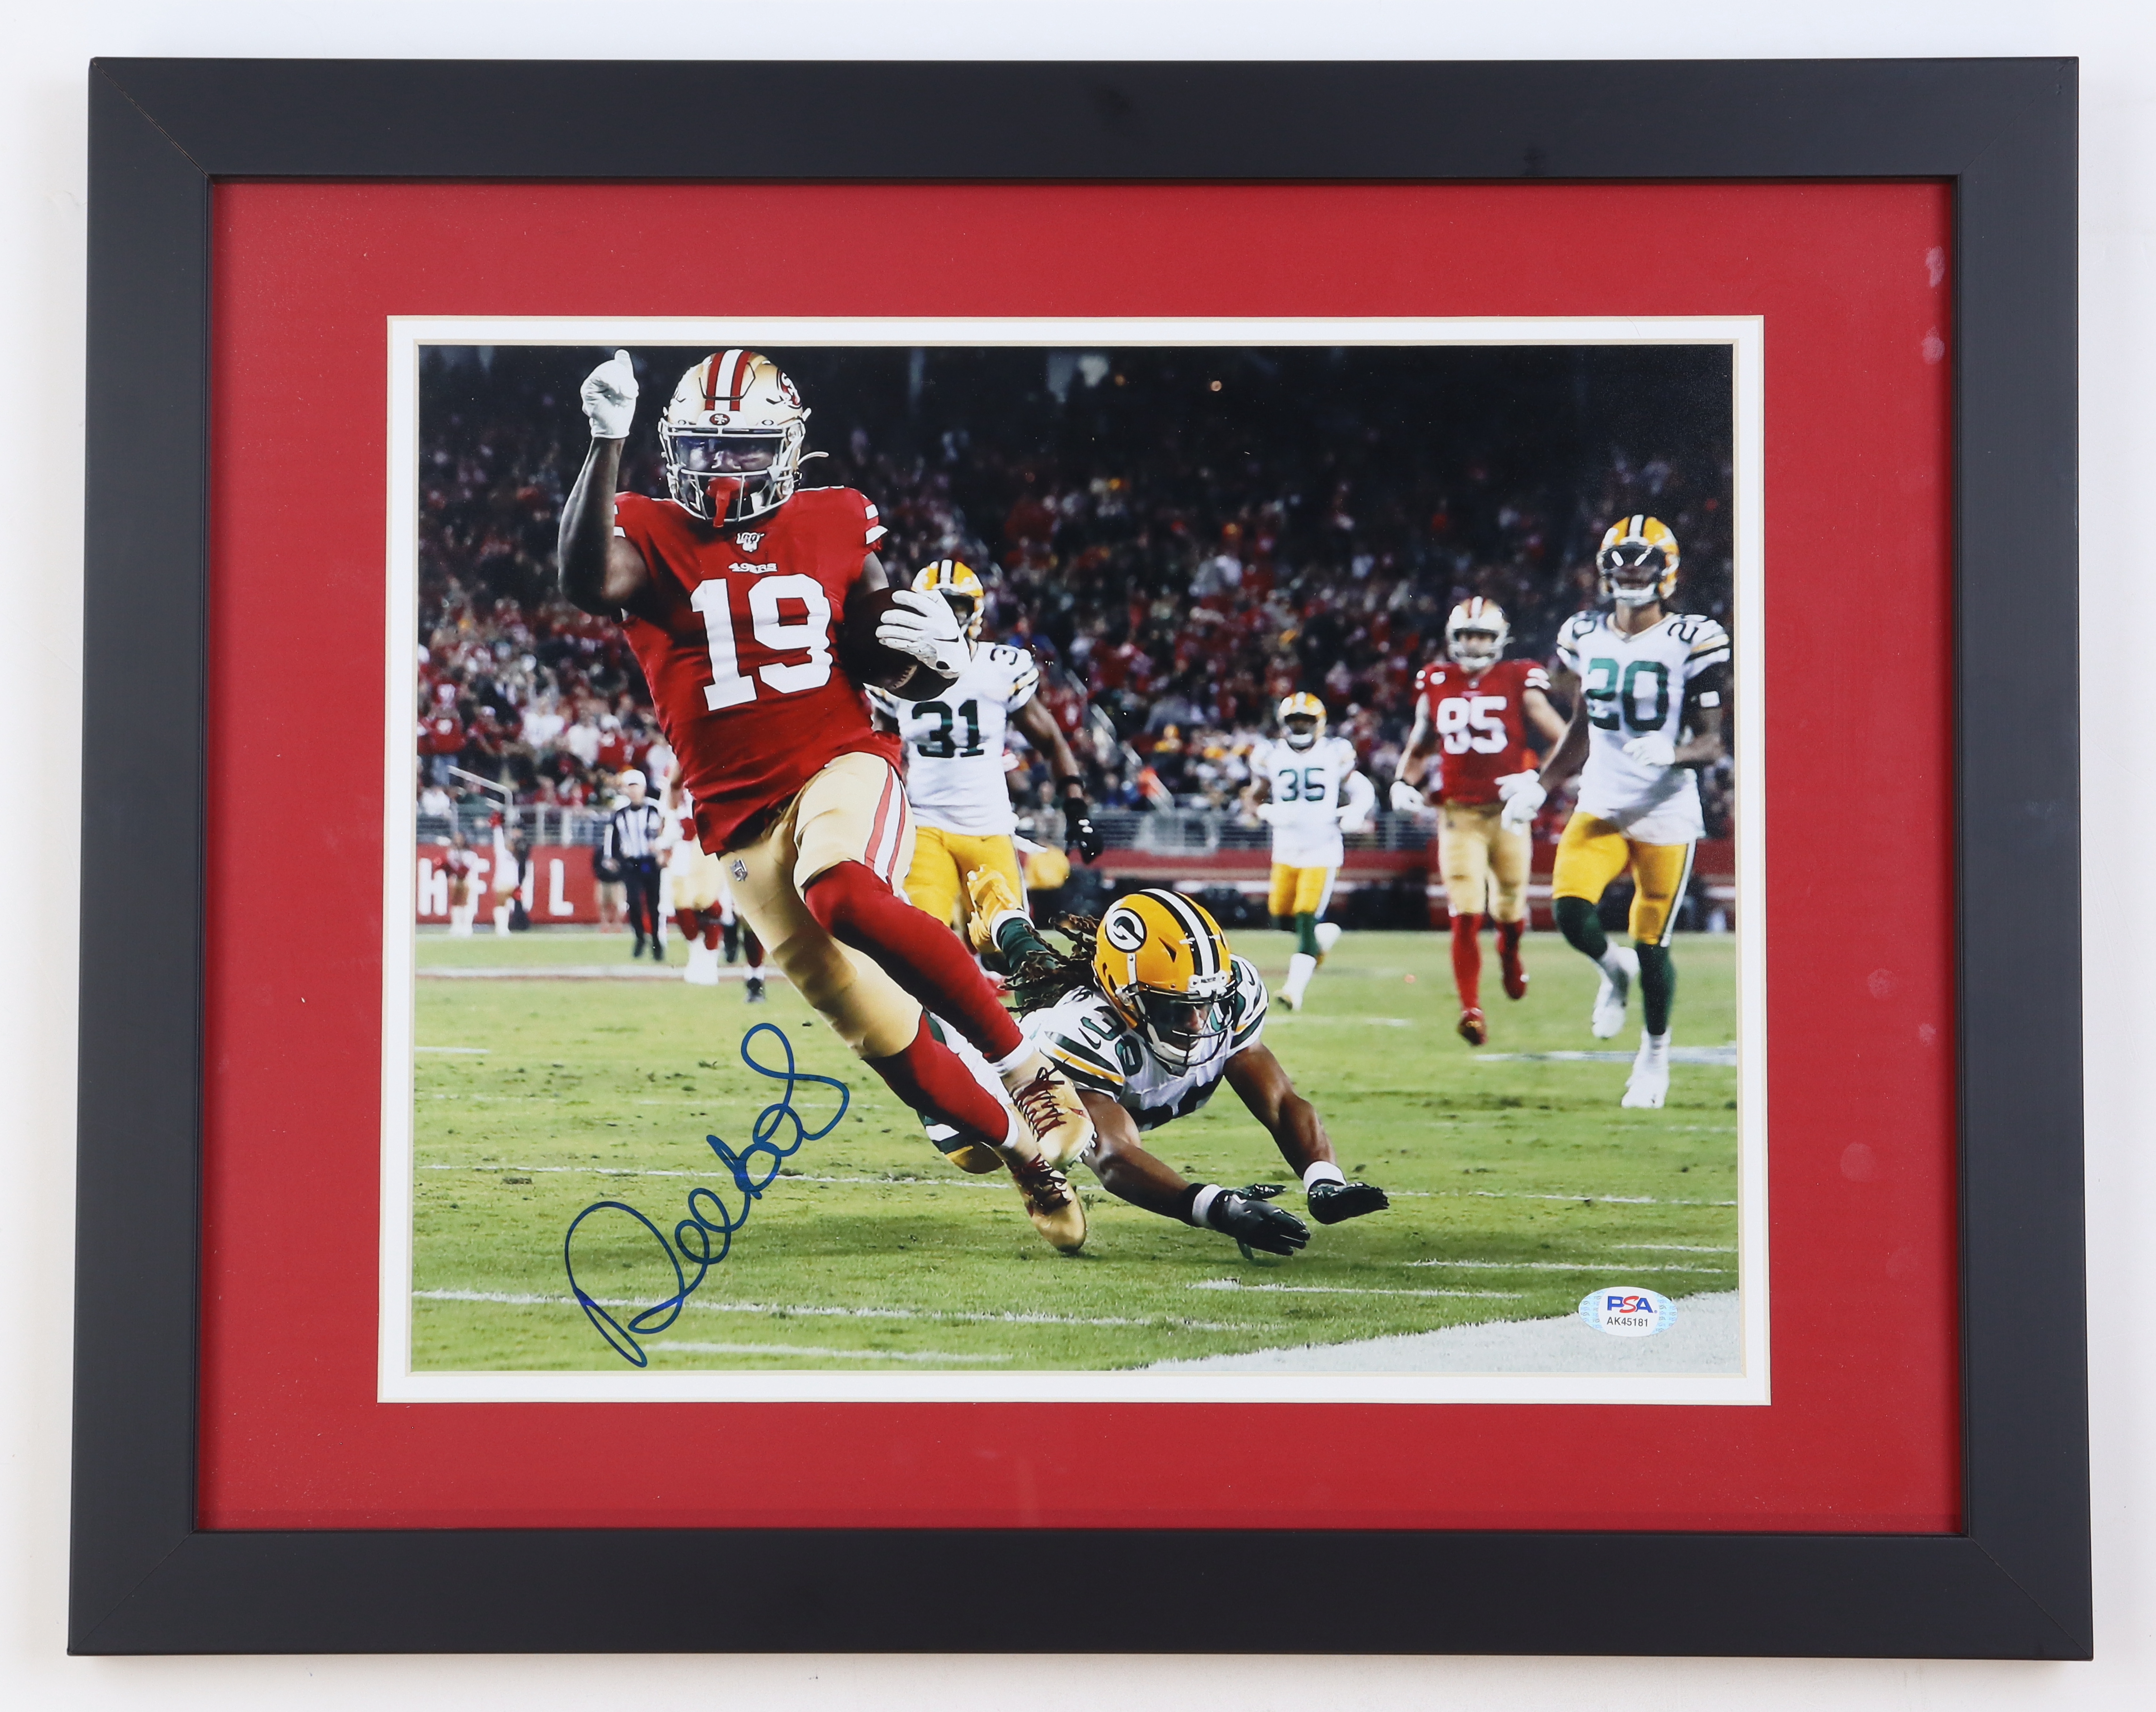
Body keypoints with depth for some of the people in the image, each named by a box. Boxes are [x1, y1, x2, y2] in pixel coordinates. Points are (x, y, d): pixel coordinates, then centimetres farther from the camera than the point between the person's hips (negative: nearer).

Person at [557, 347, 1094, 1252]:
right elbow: (588, 584, -23)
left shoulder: (834, 524, 7)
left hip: (841, 766, -1)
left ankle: (1027, 1066, -24)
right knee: (884, 1036, 3)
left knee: (843, 897, -38)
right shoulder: (652, 535, 1)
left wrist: (943, 651, -11)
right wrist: (607, 440, -29)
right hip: (743, 824, 2)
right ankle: (1028, 1152, 25)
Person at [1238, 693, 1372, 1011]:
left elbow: (1362, 790, 9)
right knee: (1282, 916, 8)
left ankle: (1295, 988, -14)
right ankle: (1326, 934, 38)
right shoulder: (1270, 756, 1)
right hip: (1286, 850, 4)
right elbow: (1253, 797, 9)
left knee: (1307, 917, -13)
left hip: (1322, 849, -3)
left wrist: (1355, 812, -11)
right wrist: (1268, 812, -13)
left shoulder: (1335, 753, -1)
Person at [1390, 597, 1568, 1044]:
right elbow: (1420, 747, 20)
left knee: (1510, 910, 14)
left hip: (1507, 811, -1)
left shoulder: (1520, 683, -2)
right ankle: (1471, 1009, -7)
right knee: (1466, 915, -10)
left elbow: (1561, 742, 0)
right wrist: (1404, 782, 3)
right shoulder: (1436, 684, 6)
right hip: (1459, 814, 1)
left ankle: (1510, 954, 49)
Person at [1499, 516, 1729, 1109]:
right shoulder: (1584, 637, 6)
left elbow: (1711, 743, -7)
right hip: (1601, 806, 3)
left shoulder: (1692, 640, -8)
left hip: (1666, 813, -3)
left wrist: (1671, 753, -28)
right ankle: (1614, 970, 17)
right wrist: (1539, 786, 10)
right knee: (1570, 910, -18)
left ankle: (1655, 1052, 27)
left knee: (1652, 945, 2)